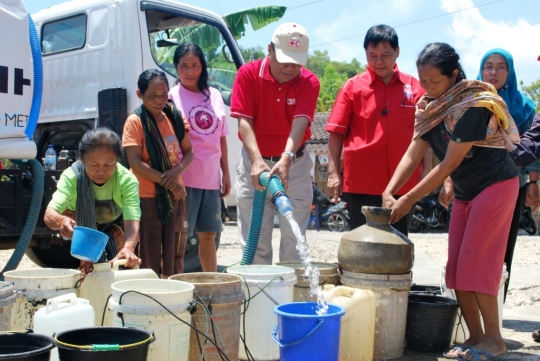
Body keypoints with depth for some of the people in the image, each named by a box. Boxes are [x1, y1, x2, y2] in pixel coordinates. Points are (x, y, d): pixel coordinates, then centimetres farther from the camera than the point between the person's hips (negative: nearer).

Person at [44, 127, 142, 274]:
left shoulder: (127, 180, -33)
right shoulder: (71, 176, -33)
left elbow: (132, 221, -44)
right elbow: (49, 214, -44)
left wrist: (128, 247, -66)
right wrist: (60, 221, -69)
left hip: (113, 225, 0)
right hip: (81, 225, 0)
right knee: (68, 215, -29)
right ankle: (88, 269, -16)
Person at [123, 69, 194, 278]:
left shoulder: (175, 118, 7)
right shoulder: (135, 121, -7)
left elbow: (188, 152, 11)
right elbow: (135, 163, -13)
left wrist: (177, 170, -11)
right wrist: (166, 182, -18)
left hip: (175, 196, 5)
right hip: (147, 197, -5)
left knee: (175, 256, 10)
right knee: (150, 260, -2)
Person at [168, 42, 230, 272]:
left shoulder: (214, 96, 11)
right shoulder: (173, 97, -2)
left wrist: (226, 173, 13)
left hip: (211, 177, 5)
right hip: (185, 177, -5)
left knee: (209, 234, 12)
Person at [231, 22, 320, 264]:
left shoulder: (309, 82, -8)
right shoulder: (248, 74, -8)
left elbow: (299, 123, -22)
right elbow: (244, 120, -14)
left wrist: (286, 159, -38)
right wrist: (257, 160, -29)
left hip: (294, 165, 0)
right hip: (254, 163, 0)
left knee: (294, 241, 3)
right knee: (254, 242, 3)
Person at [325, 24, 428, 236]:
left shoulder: (414, 87, 6)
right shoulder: (353, 87, 2)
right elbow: (337, 132, 1)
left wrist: (427, 169, 3)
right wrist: (333, 172, -5)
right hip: (361, 182, -2)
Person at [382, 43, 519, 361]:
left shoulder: (473, 105, -23)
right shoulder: (430, 107, 0)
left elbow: (449, 163, -24)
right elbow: (413, 154, -3)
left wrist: (409, 200, -23)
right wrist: (389, 192, -17)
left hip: (495, 184, -8)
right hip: (465, 192, 8)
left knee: (475, 263, -9)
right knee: (456, 268, 5)